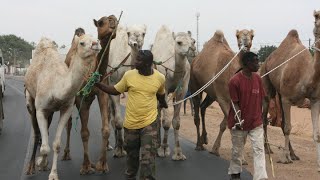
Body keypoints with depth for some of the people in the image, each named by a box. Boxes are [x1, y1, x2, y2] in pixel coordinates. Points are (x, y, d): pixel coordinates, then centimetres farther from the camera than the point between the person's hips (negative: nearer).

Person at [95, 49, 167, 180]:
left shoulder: (160, 78, -7)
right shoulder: (129, 75, -8)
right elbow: (115, 90, 5)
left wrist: (163, 104, 34)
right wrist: (98, 84, -7)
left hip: (149, 123, -1)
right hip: (131, 123, 2)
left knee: (147, 158, -8)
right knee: (131, 154, 17)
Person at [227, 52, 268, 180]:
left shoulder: (258, 78, 1)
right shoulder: (234, 81, -15)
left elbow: (260, 99, 10)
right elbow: (234, 103, -12)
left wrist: (261, 116, 13)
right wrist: (238, 119, -24)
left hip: (256, 122, 4)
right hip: (240, 123, -4)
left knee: (259, 150, -5)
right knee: (237, 150, 13)